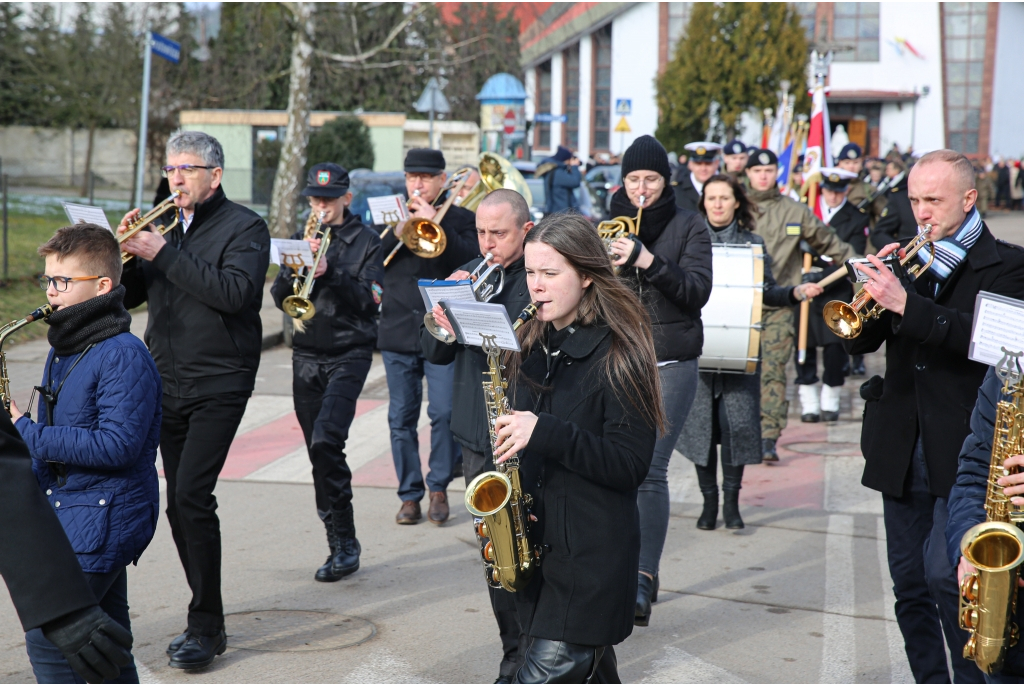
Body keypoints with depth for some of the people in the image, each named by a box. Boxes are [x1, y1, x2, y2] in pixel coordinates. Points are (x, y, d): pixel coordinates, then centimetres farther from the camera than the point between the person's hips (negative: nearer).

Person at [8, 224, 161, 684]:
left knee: (46, 638, -11)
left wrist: (26, 433, -22)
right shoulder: (63, 348, 12)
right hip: (70, 512, 9)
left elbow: (116, 445, -25)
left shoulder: (124, 356, -17)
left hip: (101, 521, -9)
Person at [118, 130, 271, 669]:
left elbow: (233, 292, -20)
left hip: (218, 384, -6)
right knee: (181, 503, 6)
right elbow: (125, 297, 13)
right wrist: (126, 253, -6)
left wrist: (163, 254, -19)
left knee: (191, 495, -15)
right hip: (167, 383, 6)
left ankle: (204, 627, -5)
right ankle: (207, 622, 17)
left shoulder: (243, 227, -4)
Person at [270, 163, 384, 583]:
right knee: (320, 452, 5)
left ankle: (343, 541, -12)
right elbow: (279, 297, 5)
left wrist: (330, 272, -21)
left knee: (325, 442, -21)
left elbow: (370, 300, -9)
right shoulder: (301, 240, 13)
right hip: (307, 355, 5)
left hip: (349, 354, -5)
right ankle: (340, 542, 15)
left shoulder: (365, 241, 2)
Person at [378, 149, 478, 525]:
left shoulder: (460, 218, 6)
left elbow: (468, 258, -12)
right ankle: (410, 495, 15)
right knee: (402, 417, 5)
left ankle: (438, 487, 9)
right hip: (398, 333, 3)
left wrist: (435, 222, -18)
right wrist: (398, 230, -13)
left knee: (444, 413, -9)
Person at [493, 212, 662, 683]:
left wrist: (544, 432, -25)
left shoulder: (616, 353, -12)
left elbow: (631, 465, -17)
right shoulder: (533, 344, 10)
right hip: (538, 542, 7)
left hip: (592, 555, -7)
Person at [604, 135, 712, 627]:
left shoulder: (688, 226, 2)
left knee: (650, 470, -11)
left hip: (669, 364, -3)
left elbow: (697, 291, -10)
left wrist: (648, 261, -23)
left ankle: (644, 578, -10)